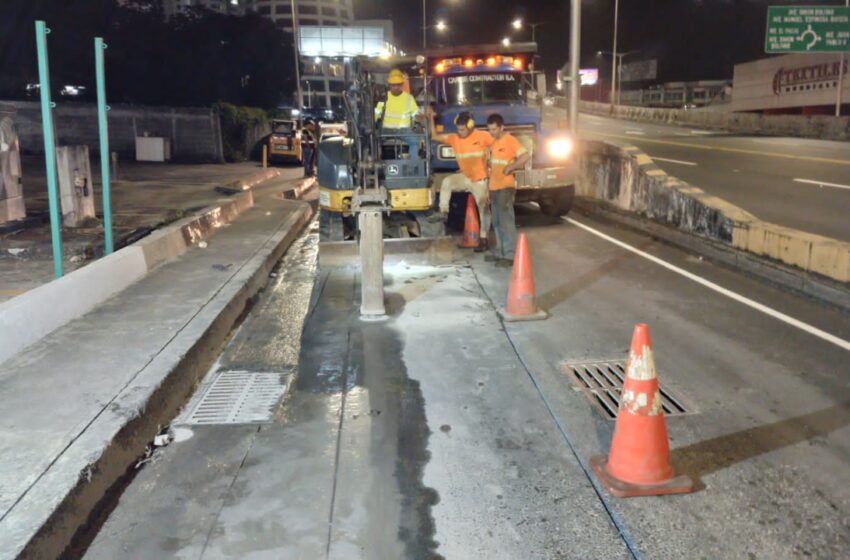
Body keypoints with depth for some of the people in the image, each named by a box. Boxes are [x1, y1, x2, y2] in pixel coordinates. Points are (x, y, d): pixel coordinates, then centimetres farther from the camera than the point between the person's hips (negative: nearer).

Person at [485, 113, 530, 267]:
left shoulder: (510, 140, -9)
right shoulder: (493, 142, 16)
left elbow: (526, 156, -20)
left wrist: (510, 167, -18)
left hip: (505, 187, -9)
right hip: (494, 187, 9)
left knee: (506, 221, -10)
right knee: (497, 222, 14)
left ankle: (511, 255, -9)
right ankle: (500, 252, 23)